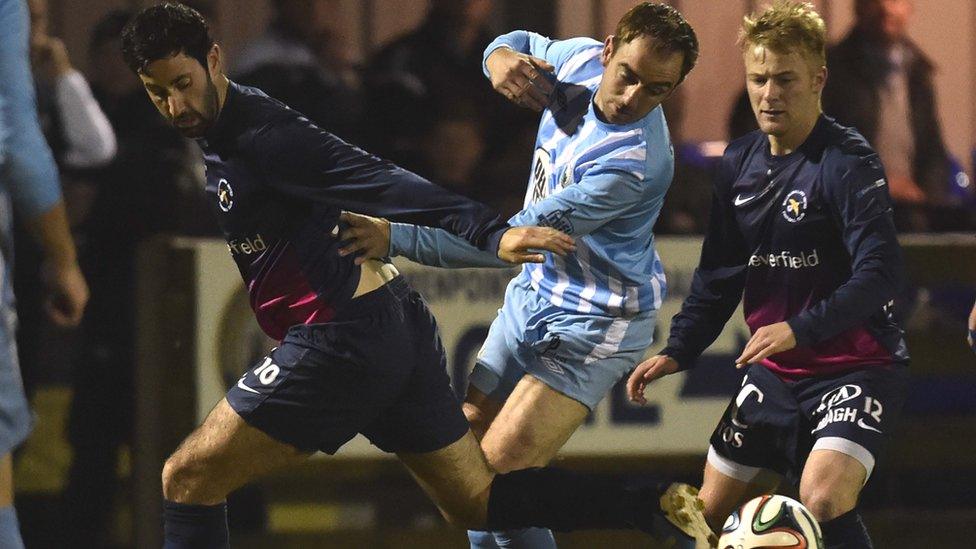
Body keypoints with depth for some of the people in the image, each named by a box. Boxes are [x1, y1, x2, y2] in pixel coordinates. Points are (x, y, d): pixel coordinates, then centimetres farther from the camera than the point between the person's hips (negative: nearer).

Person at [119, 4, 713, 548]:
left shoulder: (260, 137, -16)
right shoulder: (219, 137, 14)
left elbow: (377, 181, -25)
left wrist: (490, 232, -34)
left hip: (343, 340, -10)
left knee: (188, 479, -4)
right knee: (480, 501, 12)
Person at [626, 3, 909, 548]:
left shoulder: (848, 162, -17)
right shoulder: (741, 162, 6)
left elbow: (881, 273, -28)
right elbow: (720, 274, 17)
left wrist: (800, 329, -38)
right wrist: (678, 351, 6)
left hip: (856, 368, -8)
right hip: (775, 373, 8)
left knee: (822, 499, -30)